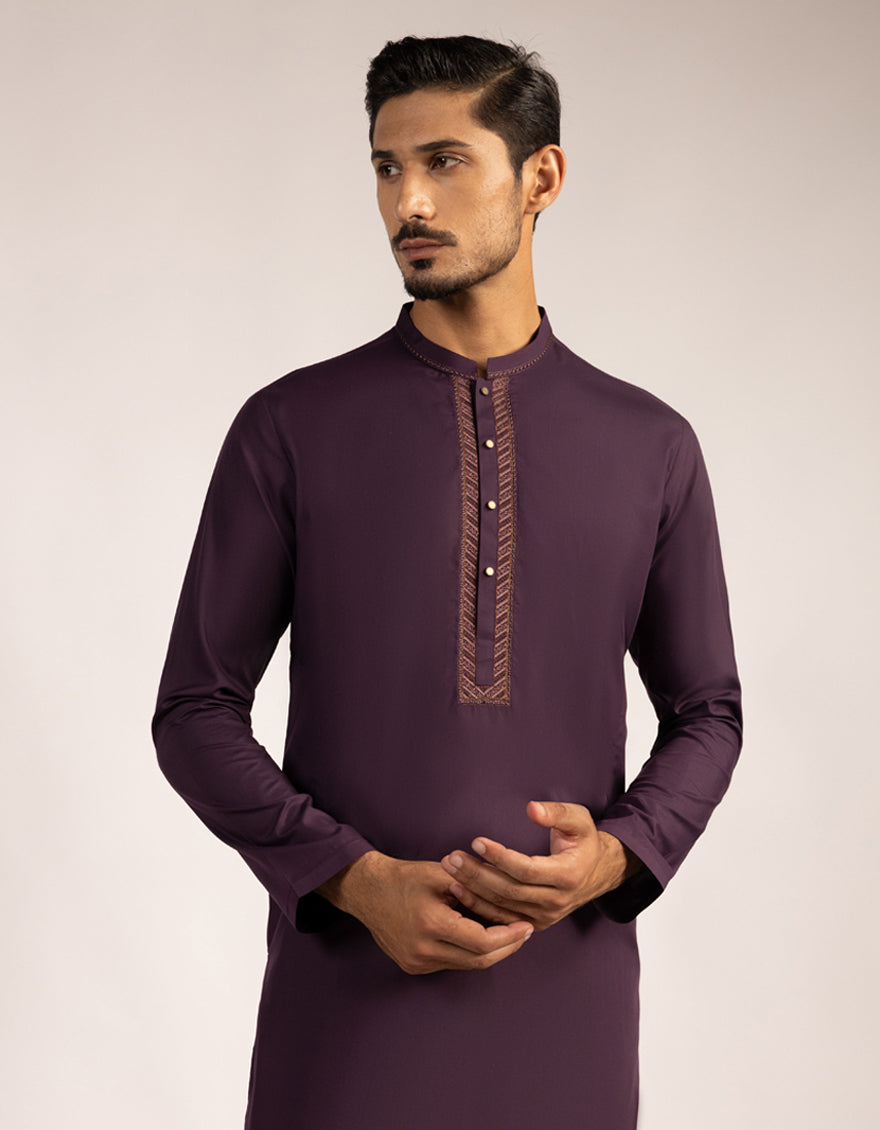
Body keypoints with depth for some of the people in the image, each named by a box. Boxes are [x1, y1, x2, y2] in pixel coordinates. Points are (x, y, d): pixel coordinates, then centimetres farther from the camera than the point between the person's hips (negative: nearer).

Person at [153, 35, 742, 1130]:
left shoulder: (649, 448, 4)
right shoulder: (289, 428, -1)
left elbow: (706, 711, 10)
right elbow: (196, 711, 0)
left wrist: (616, 855, -9)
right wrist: (359, 880, -13)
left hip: (566, 985, 2)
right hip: (348, 982, -1)